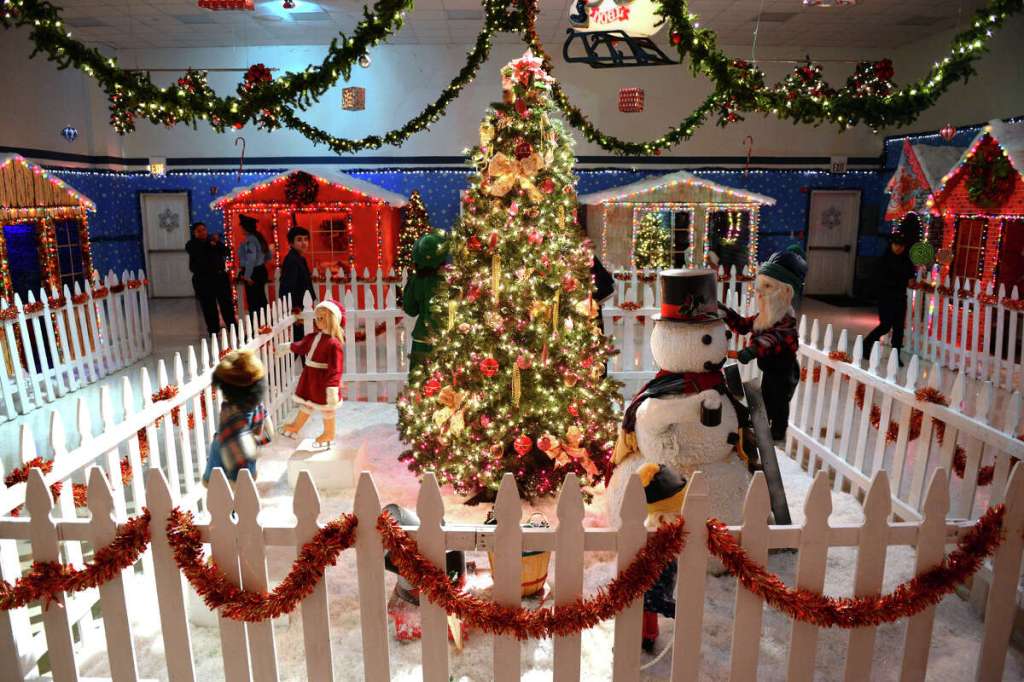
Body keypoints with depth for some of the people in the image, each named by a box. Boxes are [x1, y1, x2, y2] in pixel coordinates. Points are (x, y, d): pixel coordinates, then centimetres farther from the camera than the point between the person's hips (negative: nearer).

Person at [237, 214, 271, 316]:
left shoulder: (250, 239, -16)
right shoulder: (259, 237, 12)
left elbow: (251, 258, -23)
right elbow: (268, 256, 21)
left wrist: (247, 276, -19)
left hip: (253, 273, -10)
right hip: (261, 271, 10)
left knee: (253, 301, -7)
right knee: (261, 300, 15)